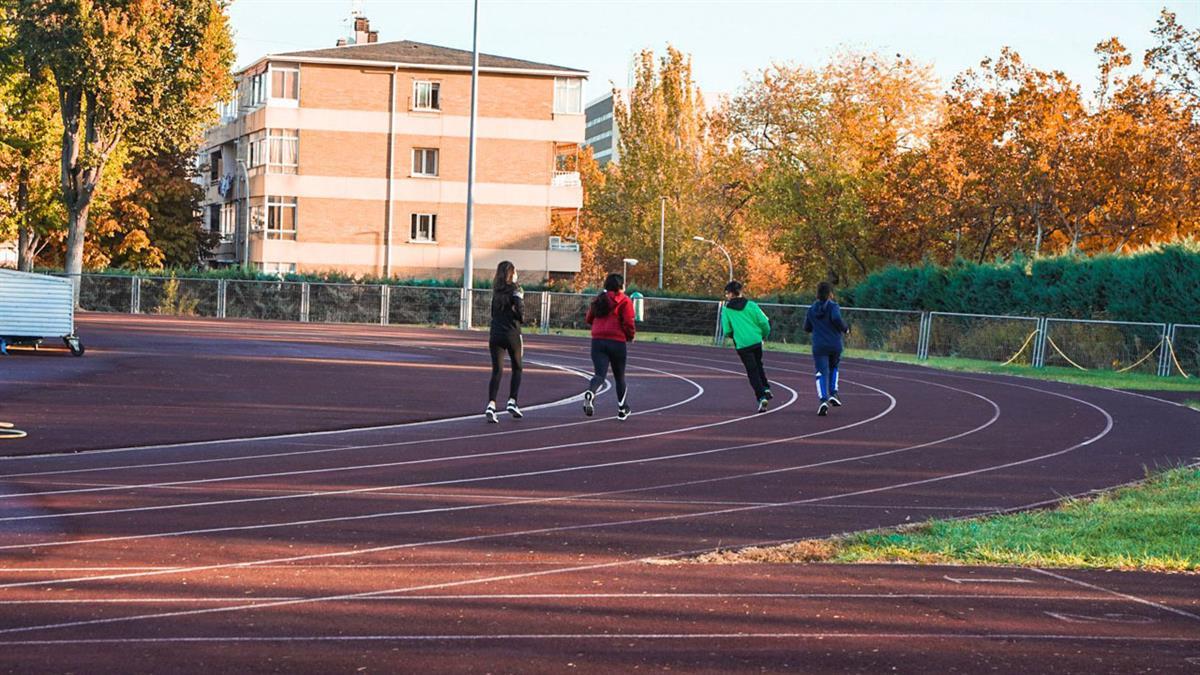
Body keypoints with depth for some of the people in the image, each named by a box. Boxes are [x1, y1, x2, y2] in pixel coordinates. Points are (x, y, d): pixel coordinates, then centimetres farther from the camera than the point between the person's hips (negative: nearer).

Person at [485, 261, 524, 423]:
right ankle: (512, 401, 9)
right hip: (512, 333, -4)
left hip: (495, 334, 4)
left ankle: (491, 405, -15)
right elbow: (519, 306, -19)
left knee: (497, 371, 1)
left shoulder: (496, 291, 10)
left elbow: (494, 312, 11)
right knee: (517, 369, 17)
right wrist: (521, 318, 2)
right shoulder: (514, 289, -6)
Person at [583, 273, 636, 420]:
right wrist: (630, 336, 7)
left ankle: (590, 393, -39)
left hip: (597, 341, 3)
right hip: (617, 342, -3)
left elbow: (589, 319, 17)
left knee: (600, 374, -5)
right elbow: (628, 323, -11)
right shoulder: (624, 301, -3)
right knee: (619, 376, 14)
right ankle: (622, 409, 26)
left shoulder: (598, 300, 13)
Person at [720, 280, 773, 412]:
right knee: (758, 365, 26)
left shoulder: (726, 310, -3)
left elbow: (726, 331, -3)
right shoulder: (751, 305, 2)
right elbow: (764, 322, -1)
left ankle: (761, 397, -9)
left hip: (742, 344, -3)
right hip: (756, 341, 3)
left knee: (752, 371, 2)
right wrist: (764, 335, 17)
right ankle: (766, 388, 14)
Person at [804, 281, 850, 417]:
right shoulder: (833, 306, -4)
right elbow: (836, 319, -23)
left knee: (822, 373, -3)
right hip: (835, 345, -1)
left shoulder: (811, 309, 8)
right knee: (833, 368, 25)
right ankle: (833, 394, 12)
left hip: (819, 346, 1)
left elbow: (807, 328, 14)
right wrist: (845, 329, -5)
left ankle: (823, 400, -23)